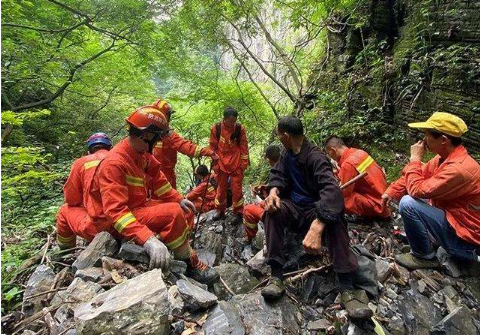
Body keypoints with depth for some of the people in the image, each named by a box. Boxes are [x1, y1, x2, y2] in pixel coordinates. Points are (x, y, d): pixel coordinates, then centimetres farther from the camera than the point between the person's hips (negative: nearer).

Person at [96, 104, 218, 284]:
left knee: (186, 211, 7)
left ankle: (184, 253, 5)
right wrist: (148, 239, -43)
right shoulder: (114, 163, -26)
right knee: (174, 213, -27)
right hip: (125, 219, -9)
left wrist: (179, 199, -1)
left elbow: (157, 180, 11)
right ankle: (190, 264, -11)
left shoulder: (143, 155, 1)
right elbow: (116, 210, -34)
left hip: (143, 205, 9)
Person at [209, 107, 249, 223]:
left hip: (237, 165, -1)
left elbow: (244, 146, 0)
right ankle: (220, 211, 29)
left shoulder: (240, 128, -5)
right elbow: (213, 147, 1)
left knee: (236, 189, 3)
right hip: (221, 164, 1)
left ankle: (239, 213, 17)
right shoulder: (216, 128, -4)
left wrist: (244, 163, -2)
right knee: (221, 188, 13)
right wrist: (215, 163, 1)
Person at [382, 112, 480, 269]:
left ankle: (424, 256, -4)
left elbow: (417, 190, -31)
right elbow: (419, 175, 7)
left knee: (408, 203, -25)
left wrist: (415, 159, -19)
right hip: (451, 217, 9)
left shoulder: (459, 169, -31)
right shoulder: (444, 157, -2)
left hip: (464, 237, -9)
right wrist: (391, 191, -4)